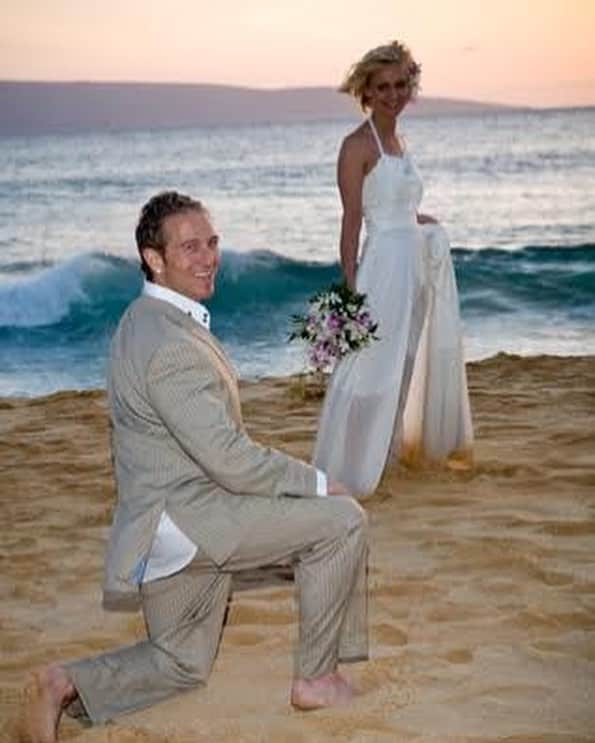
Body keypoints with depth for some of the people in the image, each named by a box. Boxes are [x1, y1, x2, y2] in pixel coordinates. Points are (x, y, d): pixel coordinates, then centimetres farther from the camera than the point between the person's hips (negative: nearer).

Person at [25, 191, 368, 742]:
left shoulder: (146, 321, 9)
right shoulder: (173, 346, -24)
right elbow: (232, 461, -24)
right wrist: (318, 483, -11)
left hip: (165, 527, 10)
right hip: (181, 518, -10)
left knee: (182, 664, 23)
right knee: (341, 519, -8)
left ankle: (67, 685, 8)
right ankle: (316, 678, 2)